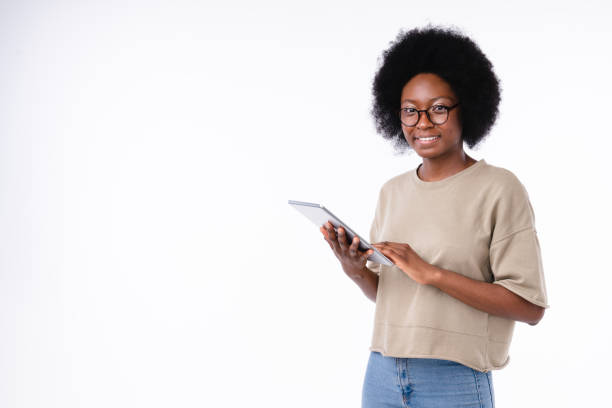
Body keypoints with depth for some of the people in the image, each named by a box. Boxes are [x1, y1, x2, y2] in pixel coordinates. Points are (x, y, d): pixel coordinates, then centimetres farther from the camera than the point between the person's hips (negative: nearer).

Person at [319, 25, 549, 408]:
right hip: (382, 375, 5)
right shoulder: (392, 192, 8)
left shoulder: (500, 189, -9)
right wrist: (358, 272, -7)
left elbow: (531, 305, -14)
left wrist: (431, 273, -19)